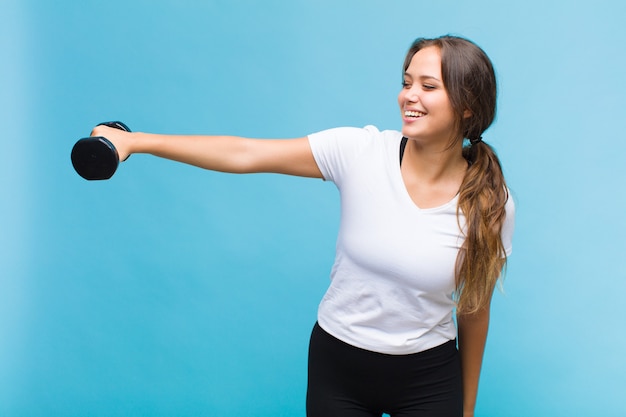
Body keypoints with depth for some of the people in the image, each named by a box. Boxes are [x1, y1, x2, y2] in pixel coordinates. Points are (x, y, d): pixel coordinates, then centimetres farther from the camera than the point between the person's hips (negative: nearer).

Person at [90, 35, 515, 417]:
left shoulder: (491, 206, -12)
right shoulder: (359, 150, -14)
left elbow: (474, 311, -1)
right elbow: (244, 154, -17)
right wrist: (135, 141, -22)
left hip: (428, 382, 0)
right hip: (337, 365, 1)